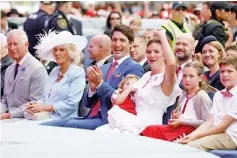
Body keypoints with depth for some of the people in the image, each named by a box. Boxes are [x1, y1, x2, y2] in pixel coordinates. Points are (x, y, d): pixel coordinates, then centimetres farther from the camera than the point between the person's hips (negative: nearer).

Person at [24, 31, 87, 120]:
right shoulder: (54, 71, 19)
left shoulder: (78, 73, -3)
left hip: (64, 121, -6)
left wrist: (43, 107, -15)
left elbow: (71, 103, -12)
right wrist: (36, 104, -3)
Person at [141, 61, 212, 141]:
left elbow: (206, 122, -10)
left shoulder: (201, 96, -2)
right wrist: (175, 117, 10)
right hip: (179, 127, 7)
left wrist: (182, 122, -11)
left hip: (191, 128, -7)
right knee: (150, 129, -21)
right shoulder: (182, 96, 24)